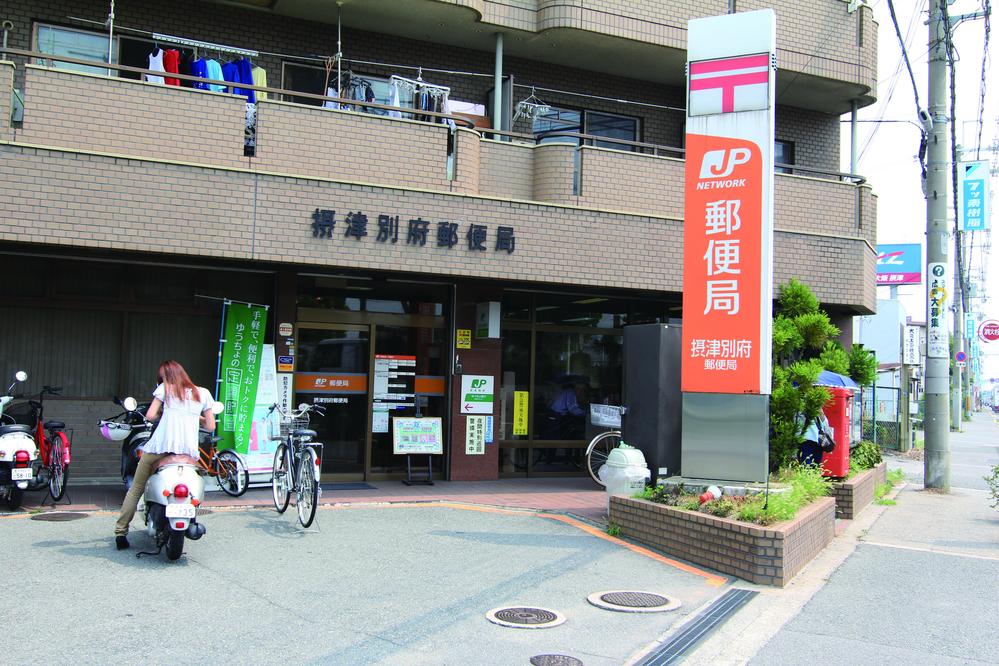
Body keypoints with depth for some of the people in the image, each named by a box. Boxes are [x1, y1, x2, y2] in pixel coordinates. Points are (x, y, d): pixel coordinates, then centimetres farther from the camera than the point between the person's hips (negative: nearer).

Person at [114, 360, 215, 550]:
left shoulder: (165, 388, 10)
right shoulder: (202, 393, 14)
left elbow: (150, 415, 3)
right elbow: (210, 426, 13)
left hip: (160, 447, -1)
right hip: (189, 451, 1)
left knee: (135, 490, 12)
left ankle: (121, 532, 13)